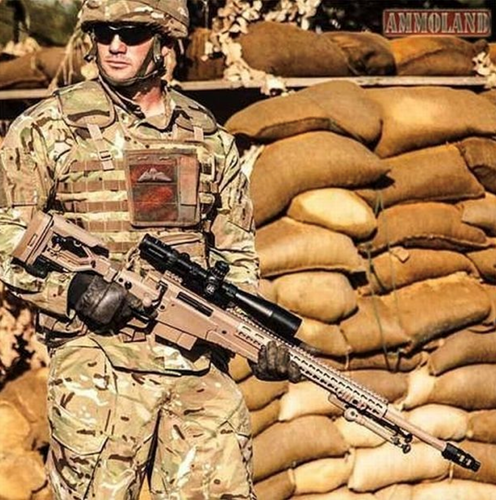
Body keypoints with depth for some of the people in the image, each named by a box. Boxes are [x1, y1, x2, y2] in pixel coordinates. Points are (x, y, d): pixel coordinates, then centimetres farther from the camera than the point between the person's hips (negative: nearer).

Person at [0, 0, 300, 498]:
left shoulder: (209, 137, 13)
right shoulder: (46, 130, 2)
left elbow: (236, 255, 16)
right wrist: (72, 287, -17)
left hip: (202, 365, 4)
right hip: (99, 363, -3)